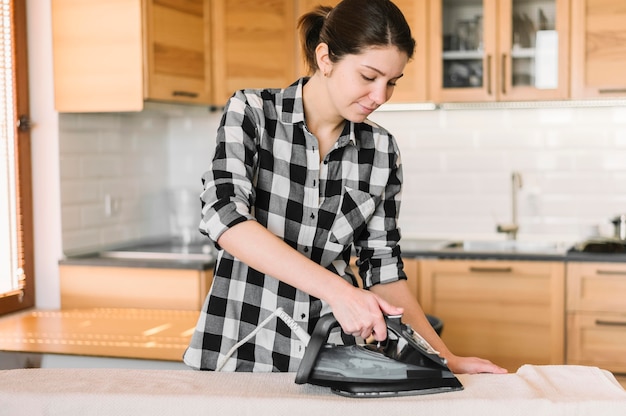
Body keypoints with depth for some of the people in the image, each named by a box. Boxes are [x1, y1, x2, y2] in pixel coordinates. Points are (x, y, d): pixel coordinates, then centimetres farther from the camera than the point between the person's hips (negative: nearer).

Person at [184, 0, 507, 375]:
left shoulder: (382, 150, 2)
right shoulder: (250, 112, -6)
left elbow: (383, 266, 8)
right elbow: (225, 217, -20)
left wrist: (444, 357, 0)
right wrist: (336, 289, -28)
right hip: (239, 354, -2)